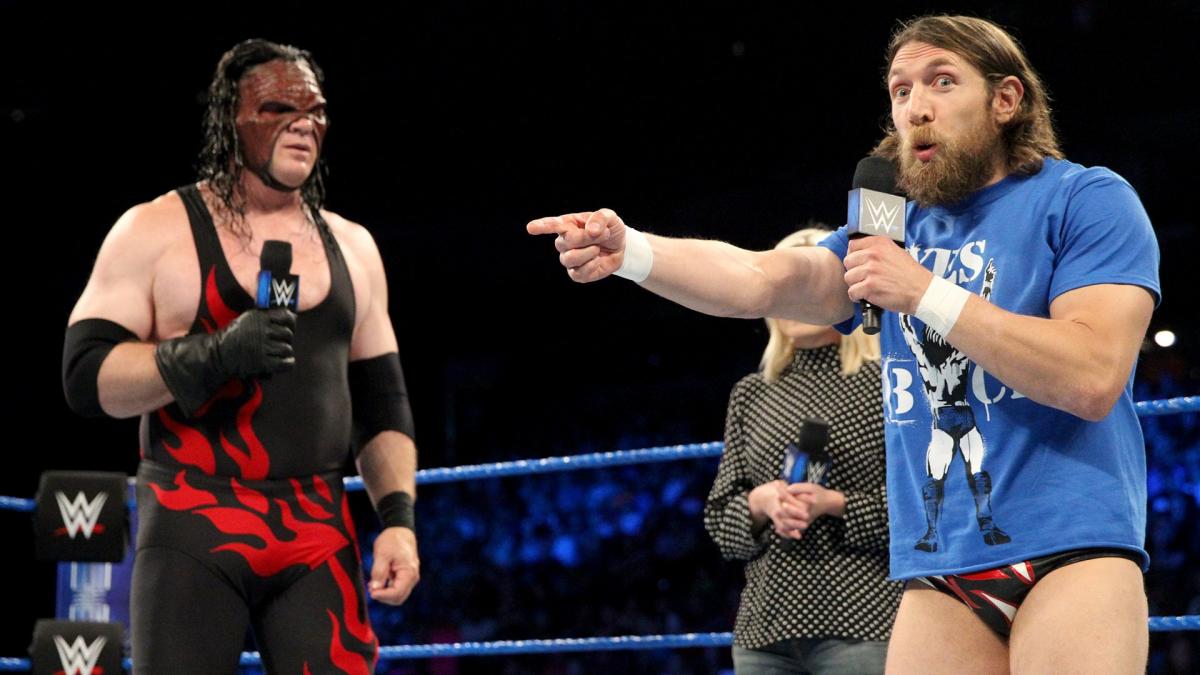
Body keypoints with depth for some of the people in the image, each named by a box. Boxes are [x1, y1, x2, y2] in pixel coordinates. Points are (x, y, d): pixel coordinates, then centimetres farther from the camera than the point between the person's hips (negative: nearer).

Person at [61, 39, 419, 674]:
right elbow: (86, 376, -7)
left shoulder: (351, 247, 15)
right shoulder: (155, 231, 0)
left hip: (319, 533, 4)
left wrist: (399, 518, 4)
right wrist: (215, 353, -20)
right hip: (193, 525, -4)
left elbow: (381, 402, 18)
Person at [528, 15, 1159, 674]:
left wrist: (925, 293, -15)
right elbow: (762, 279, 1)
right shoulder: (893, 226, 17)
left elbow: (1093, 378, -15)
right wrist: (631, 251, -17)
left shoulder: (1086, 199, -2)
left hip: (1068, 546, -5)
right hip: (939, 574, 5)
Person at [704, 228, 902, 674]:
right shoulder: (751, 395, 16)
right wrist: (759, 503, -7)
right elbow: (718, 517, 14)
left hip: (860, 624, -4)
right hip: (764, 630, 4)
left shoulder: (883, 384, 3)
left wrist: (836, 504, -13)